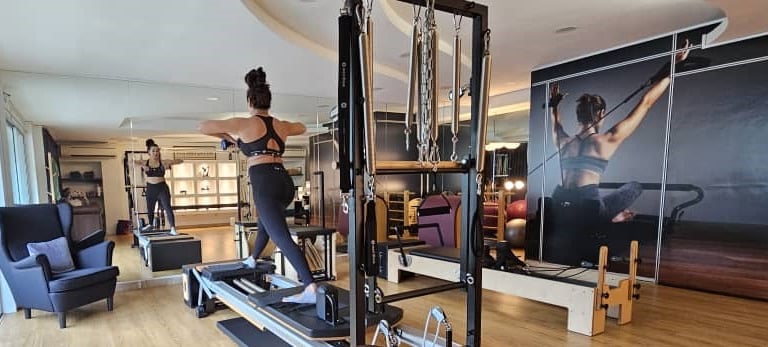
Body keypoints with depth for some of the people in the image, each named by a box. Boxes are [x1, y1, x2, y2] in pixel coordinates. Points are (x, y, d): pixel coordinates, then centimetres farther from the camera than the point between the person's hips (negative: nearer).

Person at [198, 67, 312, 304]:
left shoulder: (244, 124, 2)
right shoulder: (282, 125, 17)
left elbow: (203, 127, 10)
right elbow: (302, 128, 41)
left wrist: (226, 136, 26)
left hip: (265, 184, -7)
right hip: (285, 182, 7)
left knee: (282, 238, -15)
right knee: (265, 222, 33)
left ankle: (311, 290, -26)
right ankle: (252, 260, 56)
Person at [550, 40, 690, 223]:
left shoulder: (565, 142, 15)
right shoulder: (606, 141, 5)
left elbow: (556, 124, 41)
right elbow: (645, 103, 11)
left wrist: (554, 104, 53)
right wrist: (670, 66, 17)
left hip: (560, 207, 3)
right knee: (635, 187, 21)